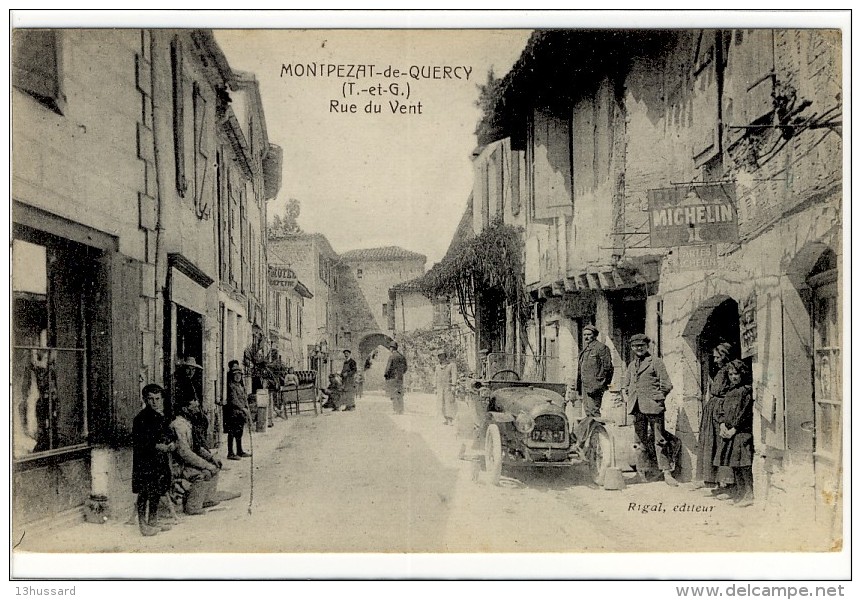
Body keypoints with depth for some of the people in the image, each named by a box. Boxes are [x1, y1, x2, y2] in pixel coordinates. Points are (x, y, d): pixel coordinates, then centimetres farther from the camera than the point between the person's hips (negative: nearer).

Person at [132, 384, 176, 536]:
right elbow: (139, 443, -17)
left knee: (156, 492, 14)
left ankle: (153, 522, 24)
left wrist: (172, 444, 1)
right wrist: (157, 446, -23)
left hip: (160, 461, 8)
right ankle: (143, 525, 4)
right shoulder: (142, 418, -13)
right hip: (145, 462, -8)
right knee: (144, 494, -3)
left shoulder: (161, 417, 12)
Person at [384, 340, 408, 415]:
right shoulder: (402, 356, 10)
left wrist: (385, 375, -1)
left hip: (393, 377, -7)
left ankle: (397, 410, -8)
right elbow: (405, 368, 15)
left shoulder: (392, 356, -12)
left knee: (394, 395, -4)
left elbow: (389, 367, -14)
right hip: (400, 378, 7)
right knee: (400, 395, 10)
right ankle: (401, 411, 10)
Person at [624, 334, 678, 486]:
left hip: (652, 406, -6)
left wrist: (656, 398, -4)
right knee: (641, 439, 10)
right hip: (637, 408, 6)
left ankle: (666, 472, -5)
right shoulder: (631, 365, 17)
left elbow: (667, 384, -3)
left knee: (659, 439, -7)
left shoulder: (655, 362, 0)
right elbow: (627, 385, 28)